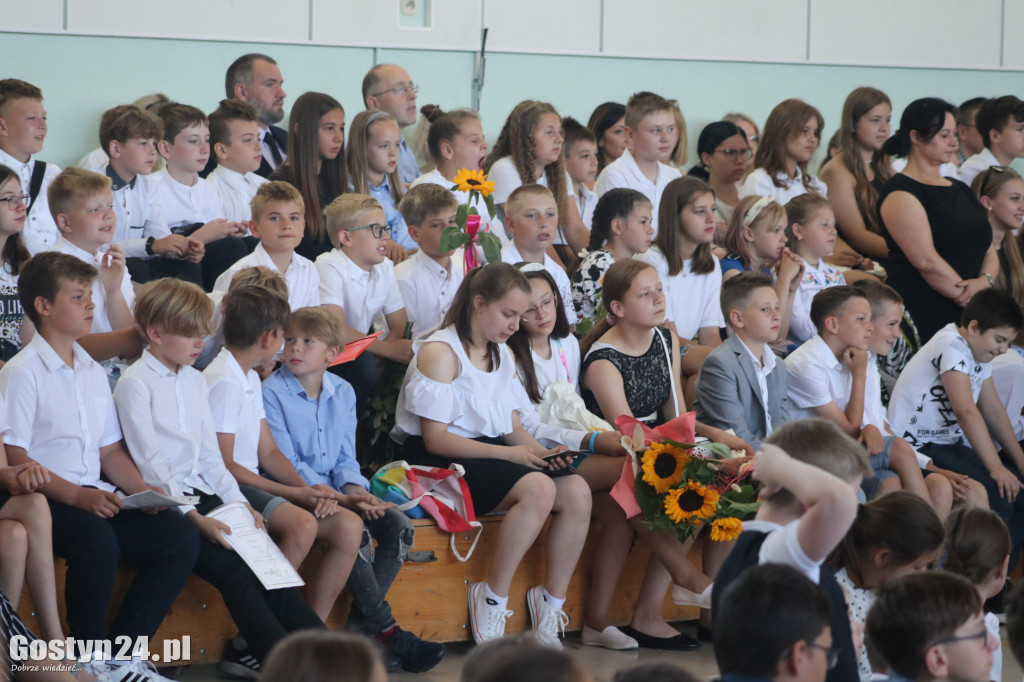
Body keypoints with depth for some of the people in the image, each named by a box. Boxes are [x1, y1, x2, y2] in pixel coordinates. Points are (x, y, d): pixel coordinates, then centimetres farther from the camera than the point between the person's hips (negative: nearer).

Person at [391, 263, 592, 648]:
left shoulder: (503, 355, 19)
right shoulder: (440, 352, -10)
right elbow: (435, 439, -16)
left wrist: (539, 450, -5)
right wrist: (509, 454, -20)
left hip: (490, 452, 8)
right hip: (440, 463, -8)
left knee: (577, 492, -16)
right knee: (539, 489, -32)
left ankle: (551, 604, -8)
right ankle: (493, 599, -22)